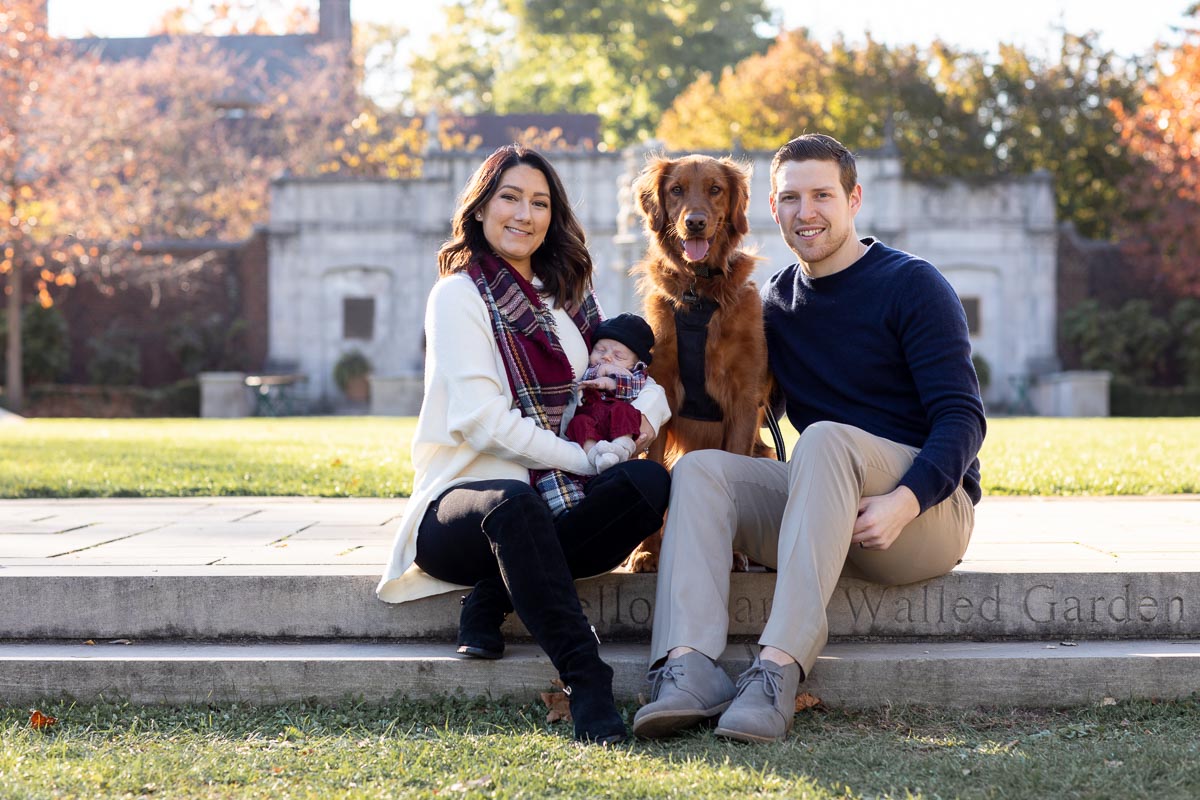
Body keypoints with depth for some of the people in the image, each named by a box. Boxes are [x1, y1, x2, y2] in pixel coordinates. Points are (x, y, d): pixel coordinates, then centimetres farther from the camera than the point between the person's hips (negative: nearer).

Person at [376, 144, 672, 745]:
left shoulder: (566, 296, 20)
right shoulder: (460, 294, 1)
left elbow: (632, 373, 18)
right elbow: (480, 417, -11)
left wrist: (646, 410, -7)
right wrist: (585, 458, -15)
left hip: (553, 500, 6)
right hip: (465, 496, -5)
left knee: (649, 482, -25)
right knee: (513, 504, -41)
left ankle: (495, 597, -20)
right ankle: (586, 682, -41)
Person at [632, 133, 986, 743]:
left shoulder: (911, 285, -3)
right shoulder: (776, 303, 14)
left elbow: (962, 418, -11)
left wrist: (903, 502, -29)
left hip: (928, 503, -5)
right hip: (819, 507, 5)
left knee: (824, 438, -33)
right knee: (699, 469, -16)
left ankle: (779, 668, -45)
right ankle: (690, 667, -38)